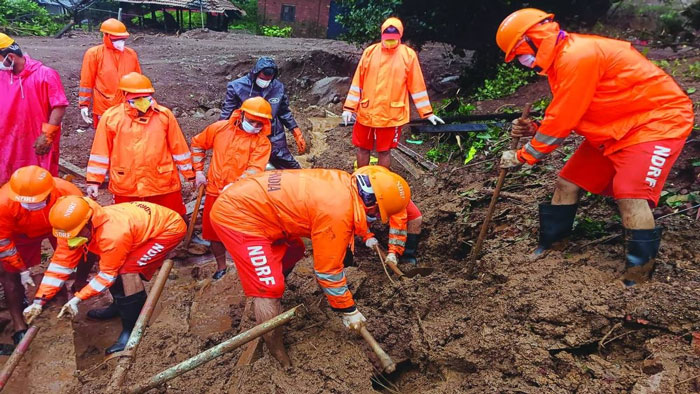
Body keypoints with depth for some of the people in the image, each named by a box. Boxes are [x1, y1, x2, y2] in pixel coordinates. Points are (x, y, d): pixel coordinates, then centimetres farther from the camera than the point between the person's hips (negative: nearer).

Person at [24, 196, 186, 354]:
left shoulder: (112, 234, -36)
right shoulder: (73, 228, -12)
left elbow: (108, 274, -22)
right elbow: (60, 263, -6)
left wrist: (77, 299, -21)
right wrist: (39, 301, -9)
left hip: (170, 226, -9)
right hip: (145, 222, 9)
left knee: (129, 270, -22)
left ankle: (131, 331, -12)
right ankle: (122, 307, 31)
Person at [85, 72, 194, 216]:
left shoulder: (164, 115, -2)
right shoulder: (111, 117, -3)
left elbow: (178, 148, 4)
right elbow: (101, 152, 2)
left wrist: (190, 174, 7)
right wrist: (94, 181, 0)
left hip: (163, 184, 0)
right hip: (125, 187, 0)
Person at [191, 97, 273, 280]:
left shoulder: (262, 142, -9)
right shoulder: (220, 128, 1)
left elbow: (254, 170, -20)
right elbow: (197, 144, 16)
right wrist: (199, 171, 11)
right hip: (215, 192, 4)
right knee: (213, 232, 14)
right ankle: (221, 266, 36)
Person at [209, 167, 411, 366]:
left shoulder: (345, 182, -1)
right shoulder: (337, 212, -25)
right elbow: (328, 270, -15)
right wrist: (349, 311, -3)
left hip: (247, 198, 10)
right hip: (235, 216, -10)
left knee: (293, 251, 24)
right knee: (269, 288, -12)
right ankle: (280, 363, 2)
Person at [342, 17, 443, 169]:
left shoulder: (408, 55, -3)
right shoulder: (370, 52, 1)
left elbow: (417, 86, 1)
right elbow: (357, 82, 3)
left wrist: (427, 112, 1)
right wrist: (349, 108, -1)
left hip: (392, 115, -2)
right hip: (366, 112, 2)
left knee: (384, 151, 8)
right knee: (363, 148, 13)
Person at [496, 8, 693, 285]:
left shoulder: (578, 57, -26)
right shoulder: (564, 58, 5)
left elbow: (563, 120, -24)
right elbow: (567, 117, 9)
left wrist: (522, 156, -13)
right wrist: (533, 129, -8)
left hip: (657, 119, -10)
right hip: (617, 128, 10)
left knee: (630, 197, -24)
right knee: (567, 183, 8)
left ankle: (638, 277, -11)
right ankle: (548, 249, 23)